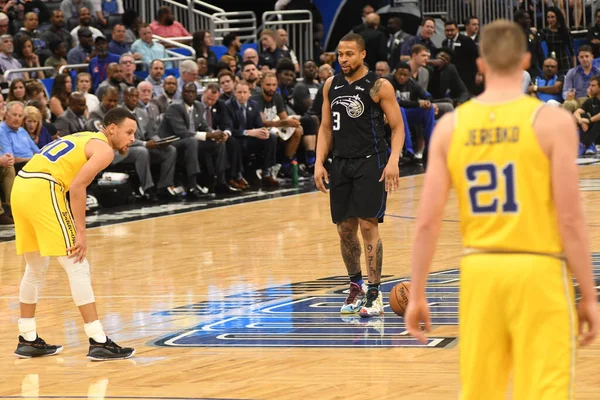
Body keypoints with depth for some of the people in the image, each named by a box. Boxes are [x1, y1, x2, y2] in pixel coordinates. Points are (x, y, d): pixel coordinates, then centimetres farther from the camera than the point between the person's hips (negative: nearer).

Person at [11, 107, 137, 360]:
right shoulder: (104, 149, -1)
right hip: (42, 190, -9)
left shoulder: (83, 139, 27)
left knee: (35, 269, 22)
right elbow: (77, 186, -13)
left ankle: (28, 341, 28)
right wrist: (80, 233, -13)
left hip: (20, 187, 9)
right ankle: (99, 343, -7)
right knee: (77, 268, -5)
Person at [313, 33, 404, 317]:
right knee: (345, 229, 8)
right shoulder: (331, 86, 10)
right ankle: (356, 288, 25)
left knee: (368, 225, -12)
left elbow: (398, 126, -6)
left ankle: (374, 295, -8)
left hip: (370, 163, -5)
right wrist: (319, 162, 5)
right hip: (341, 163, 6)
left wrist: (393, 160, -20)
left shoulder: (379, 86, -6)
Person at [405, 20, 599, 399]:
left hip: (480, 270, 4)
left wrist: (417, 295, 10)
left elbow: (427, 221, 1)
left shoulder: (450, 125, 4)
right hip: (538, 270, -4)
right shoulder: (552, 121, -6)